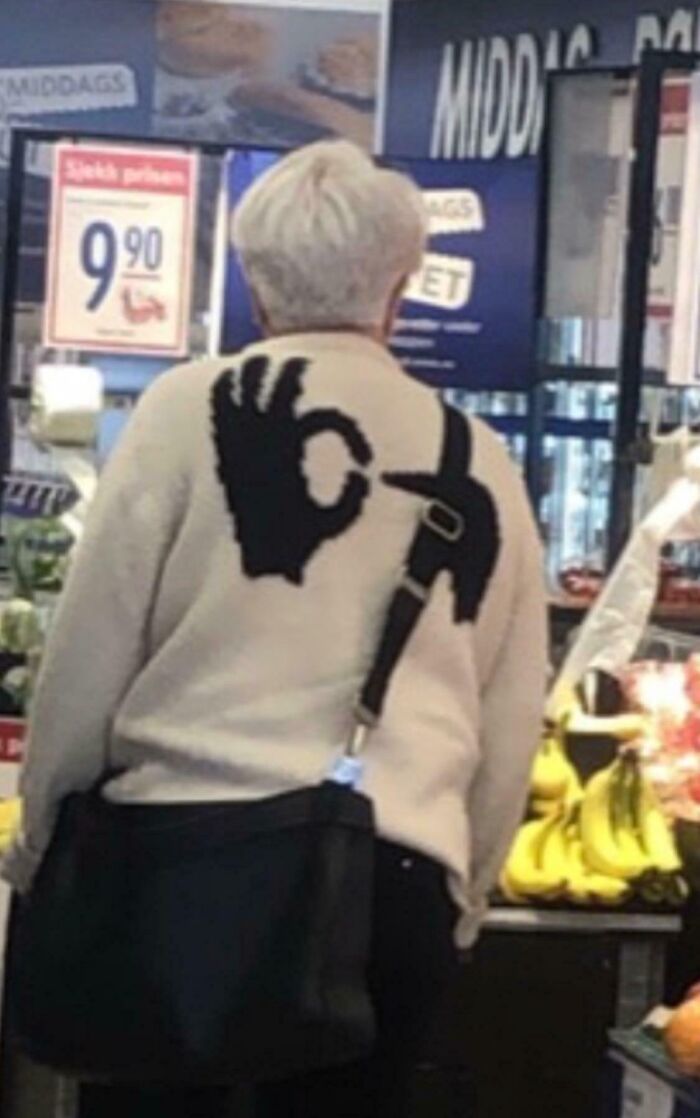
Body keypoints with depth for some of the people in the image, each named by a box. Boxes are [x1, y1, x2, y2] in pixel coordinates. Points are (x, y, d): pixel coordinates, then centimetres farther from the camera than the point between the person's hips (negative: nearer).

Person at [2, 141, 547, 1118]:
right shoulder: (481, 461, 9)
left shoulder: (193, 407, 1)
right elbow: (511, 729, 14)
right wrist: (458, 901, 25)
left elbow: (87, 658, 2)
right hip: (396, 880, 2)